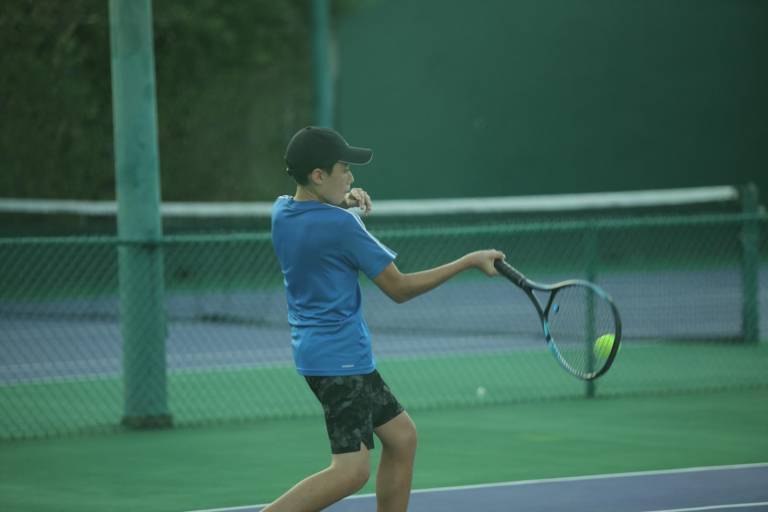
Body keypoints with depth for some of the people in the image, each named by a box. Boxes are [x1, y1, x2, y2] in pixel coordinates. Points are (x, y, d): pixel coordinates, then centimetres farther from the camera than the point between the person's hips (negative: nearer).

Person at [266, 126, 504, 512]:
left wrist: (343, 202, 9)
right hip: (340, 358, -10)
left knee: (401, 435, 17)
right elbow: (399, 288, -13)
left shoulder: (282, 212, 3)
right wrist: (469, 261, -8)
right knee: (351, 470, -13)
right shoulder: (340, 225, -21)